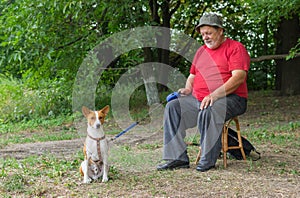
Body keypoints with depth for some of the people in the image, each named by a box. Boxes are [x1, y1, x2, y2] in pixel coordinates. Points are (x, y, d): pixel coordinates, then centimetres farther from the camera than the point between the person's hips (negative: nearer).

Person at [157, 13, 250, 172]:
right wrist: (188, 88, 6)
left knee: (208, 111, -37)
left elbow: (238, 77, -16)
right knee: (173, 107, -13)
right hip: (198, 99, 7)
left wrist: (214, 95, -26)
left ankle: (208, 160, -26)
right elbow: (192, 75, 31)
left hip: (230, 98, -7)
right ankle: (178, 158, -17)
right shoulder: (201, 51, 22)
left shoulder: (235, 48, -3)